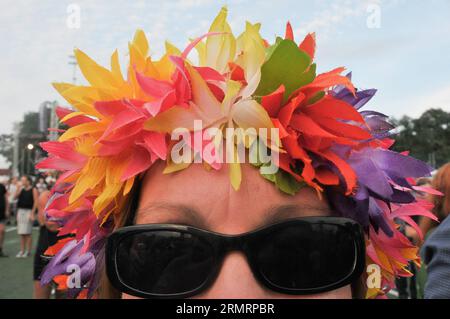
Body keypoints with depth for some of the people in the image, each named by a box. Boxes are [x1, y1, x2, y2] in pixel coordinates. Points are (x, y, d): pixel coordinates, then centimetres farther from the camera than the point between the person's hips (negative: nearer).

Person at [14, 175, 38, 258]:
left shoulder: (33, 190, -3)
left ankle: (28, 251, 3)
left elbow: (36, 202, -9)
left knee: (27, 233, -4)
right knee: (21, 233, 7)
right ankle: (22, 250, 13)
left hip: (28, 211, -6)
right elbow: (16, 197, 1)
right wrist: (19, 187, -3)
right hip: (20, 211, 6)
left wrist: (32, 213, -15)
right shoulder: (21, 189, 14)